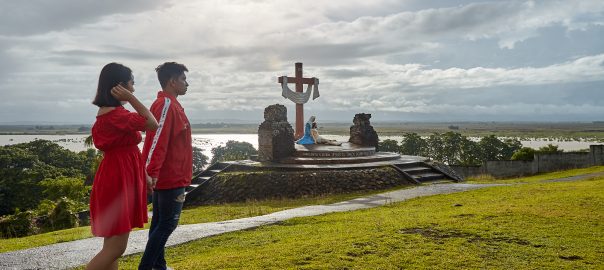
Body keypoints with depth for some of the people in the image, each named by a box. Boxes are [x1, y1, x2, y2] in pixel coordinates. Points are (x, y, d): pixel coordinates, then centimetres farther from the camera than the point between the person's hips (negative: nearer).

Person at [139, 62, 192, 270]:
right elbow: (157, 140, -25)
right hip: (171, 177, -10)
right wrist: (152, 172, -30)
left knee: (161, 222, 14)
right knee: (168, 223, -4)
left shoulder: (169, 104, 15)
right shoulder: (166, 104, -17)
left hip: (166, 175, 10)